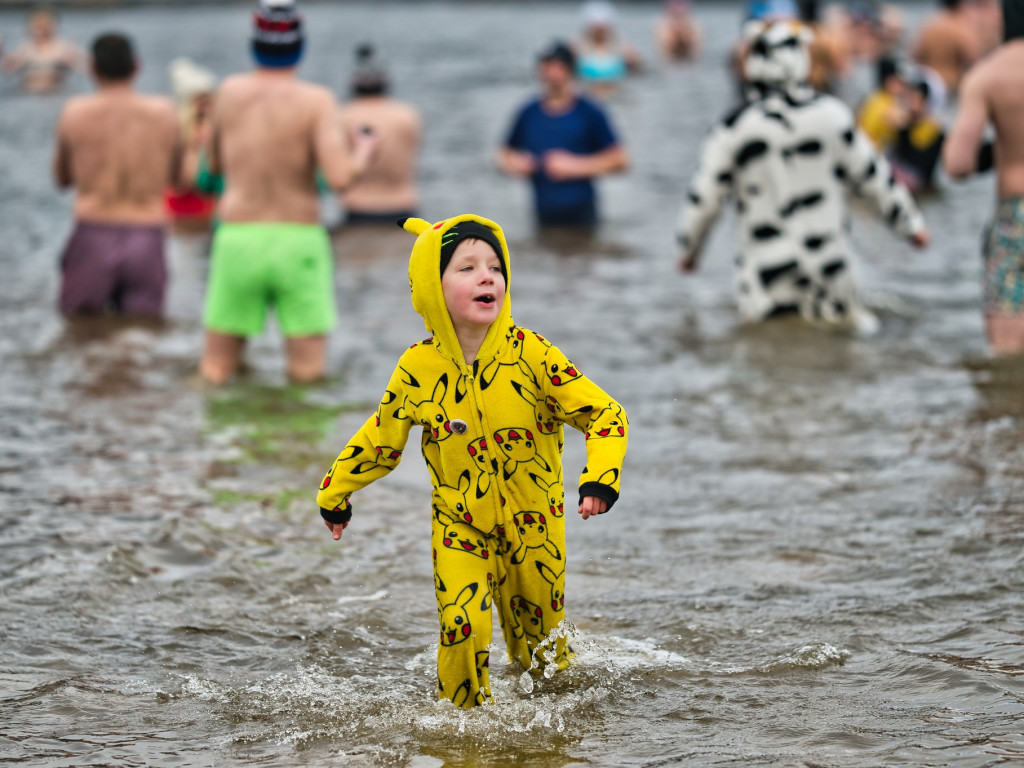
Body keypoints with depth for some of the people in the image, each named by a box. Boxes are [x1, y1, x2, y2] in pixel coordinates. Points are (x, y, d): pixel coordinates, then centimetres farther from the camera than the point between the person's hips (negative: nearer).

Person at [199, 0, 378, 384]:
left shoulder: (230, 91, 5)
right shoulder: (316, 100, -6)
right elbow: (339, 179, -16)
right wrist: (362, 155, 5)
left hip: (238, 241, 3)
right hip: (298, 242, -2)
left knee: (214, 375, 10)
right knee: (307, 378, 3)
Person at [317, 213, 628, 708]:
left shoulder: (530, 354, -16)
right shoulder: (419, 368, -10)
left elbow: (602, 413, -13)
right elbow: (381, 437, 6)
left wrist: (600, 478, -29)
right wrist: (335, 493, 15)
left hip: (533, 518, 0)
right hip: (459, 523, 0)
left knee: (539, 621, 14)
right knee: (461, 624, -16)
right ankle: (463, 712, 7)